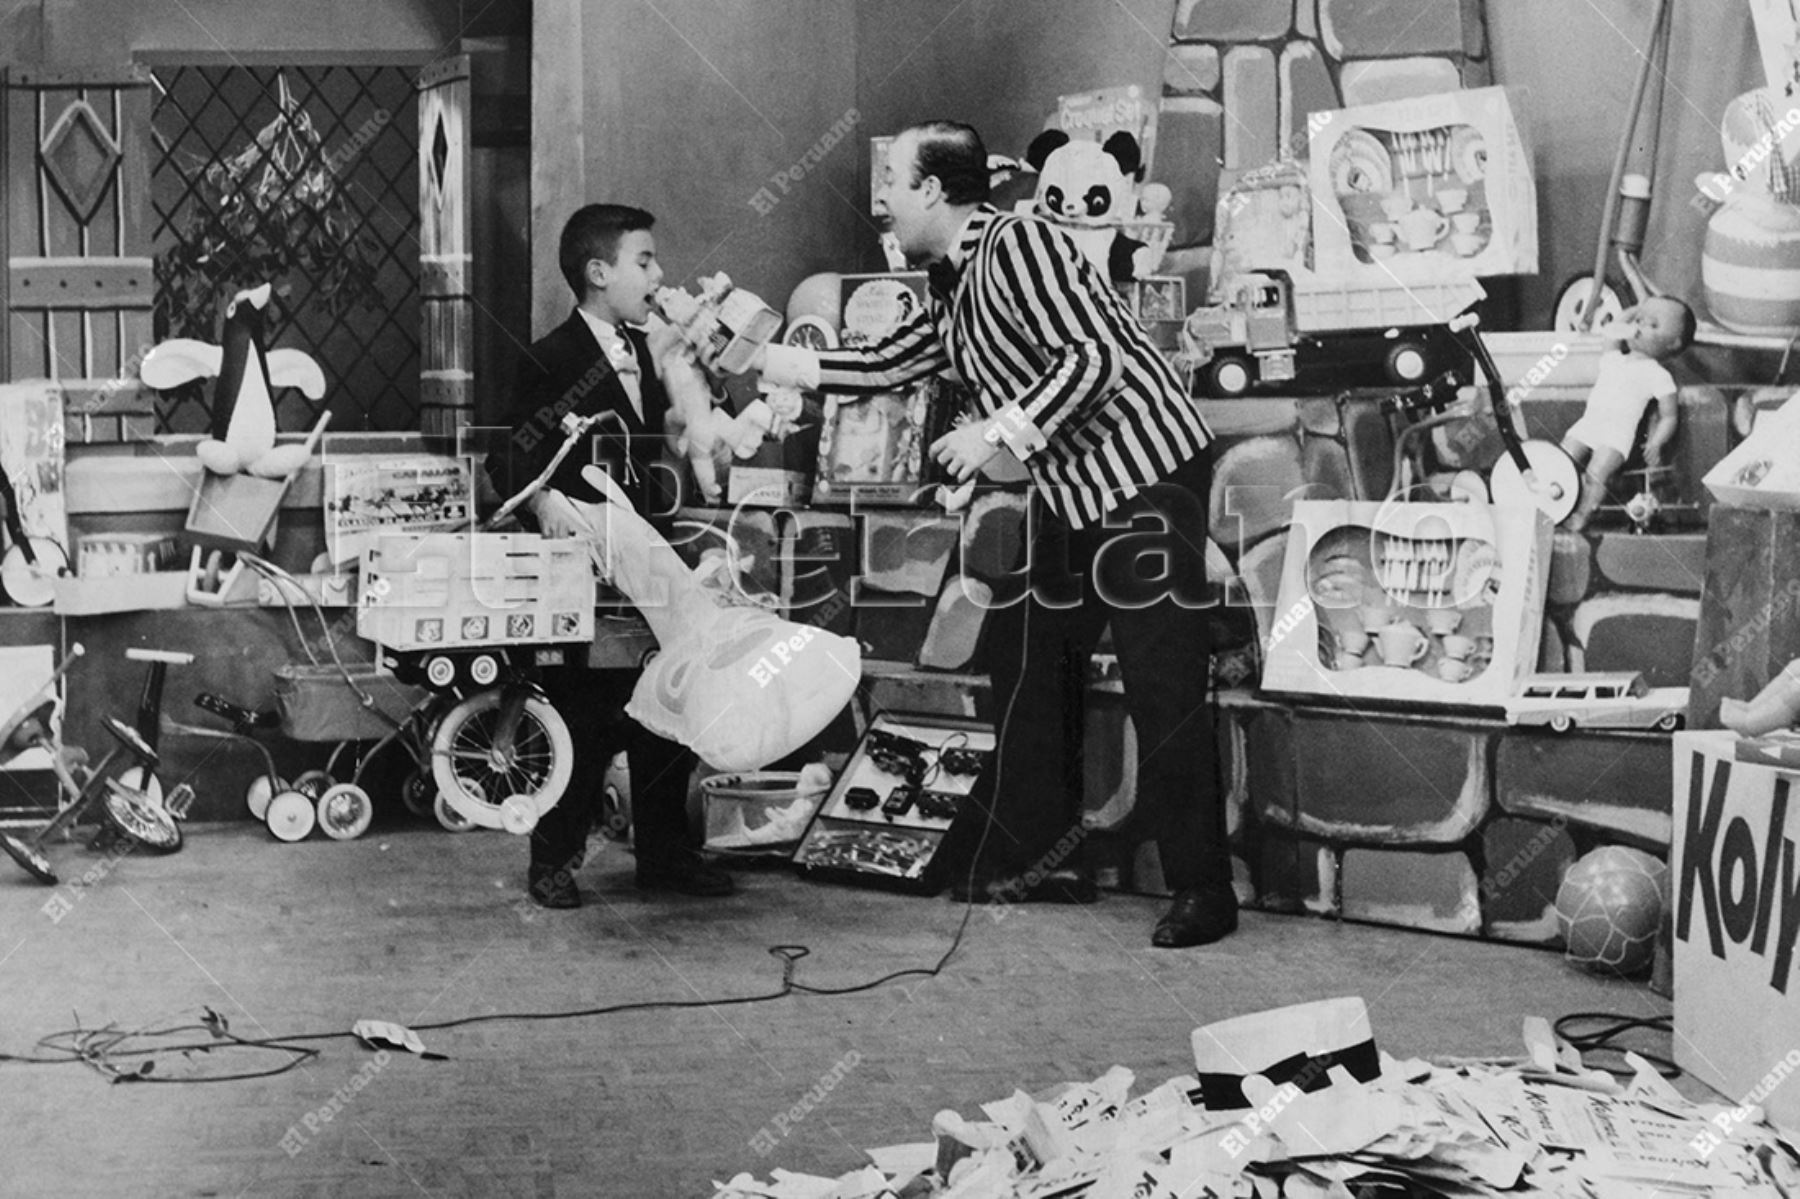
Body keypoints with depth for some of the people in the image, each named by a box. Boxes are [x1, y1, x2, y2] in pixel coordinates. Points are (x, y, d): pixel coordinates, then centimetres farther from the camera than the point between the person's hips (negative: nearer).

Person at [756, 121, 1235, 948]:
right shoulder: (952, 291, 14)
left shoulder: (1017, 244, -16)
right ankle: (1040, 859, 22)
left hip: (1146, 476, -10)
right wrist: (759, 360, 20)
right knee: (1027, 662, 13)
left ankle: (1203, 892, -3)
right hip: (1069, 495, 10)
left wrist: (996, 433, -25)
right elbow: (883, 366, 19)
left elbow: (1091, 358, -23)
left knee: (1163, 689, -9)